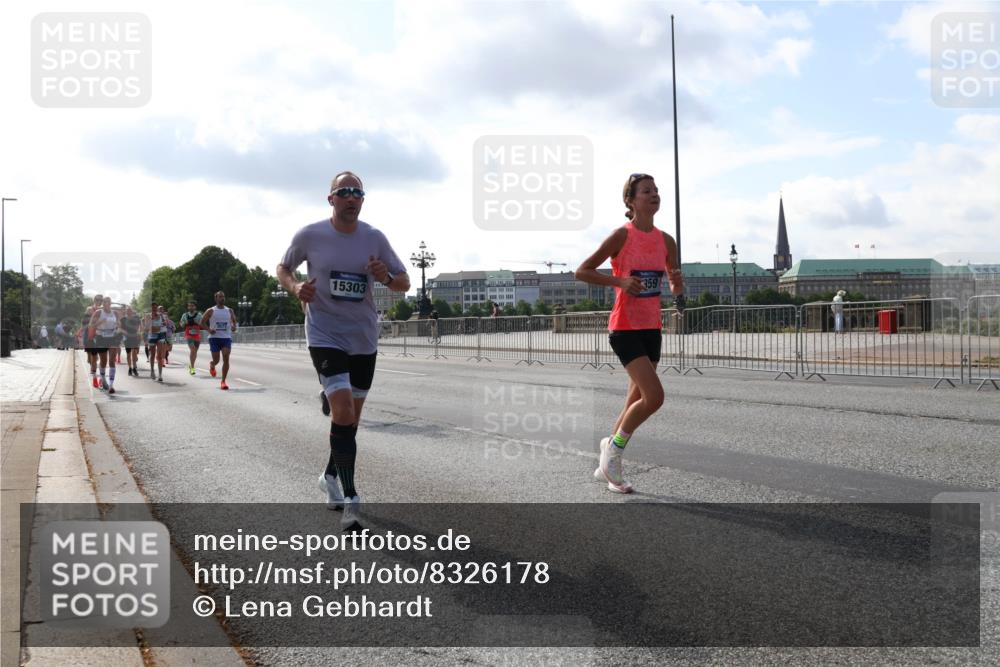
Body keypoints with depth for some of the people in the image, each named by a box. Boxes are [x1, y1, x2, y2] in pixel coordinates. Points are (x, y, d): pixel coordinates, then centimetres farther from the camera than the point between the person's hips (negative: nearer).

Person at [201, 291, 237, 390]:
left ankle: (223, 381, -6)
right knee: (216, 360, -2)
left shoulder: (229, 311, 8)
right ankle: (211, 365, 38)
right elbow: (202, 322, 6)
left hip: (226, 338, 2)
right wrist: (209, 329, -11)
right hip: (214, 338, -2)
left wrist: (234, 326, -2)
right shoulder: (211, 311, 1)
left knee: (226, 359, -12)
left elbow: (234, 321, 20)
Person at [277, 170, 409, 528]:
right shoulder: (309, 235, -7)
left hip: (364, 340, 4)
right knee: (343, 414, -18)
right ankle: (349, 499, -11)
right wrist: (295, 287, -12)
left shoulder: (374, 238, -2)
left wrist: (386, 277, -19)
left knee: (351, 418, 13)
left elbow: (405, 283, 4)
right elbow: (283, 268, 10)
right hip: (325, 335, -4)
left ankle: (330, 477, 37)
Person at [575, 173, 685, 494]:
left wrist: (678, 295, 3)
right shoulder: (622, 236, -10)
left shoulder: (666, 241, 7)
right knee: (654, 396, -17)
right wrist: (620, 281, -19)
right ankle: (613, 447, 6)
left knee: (636, 401, 11)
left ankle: (609, 466, 27)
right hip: (625, 328, -7)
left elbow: (674, 277, 24)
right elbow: (582, 272, -9)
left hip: (651, 328, 7)